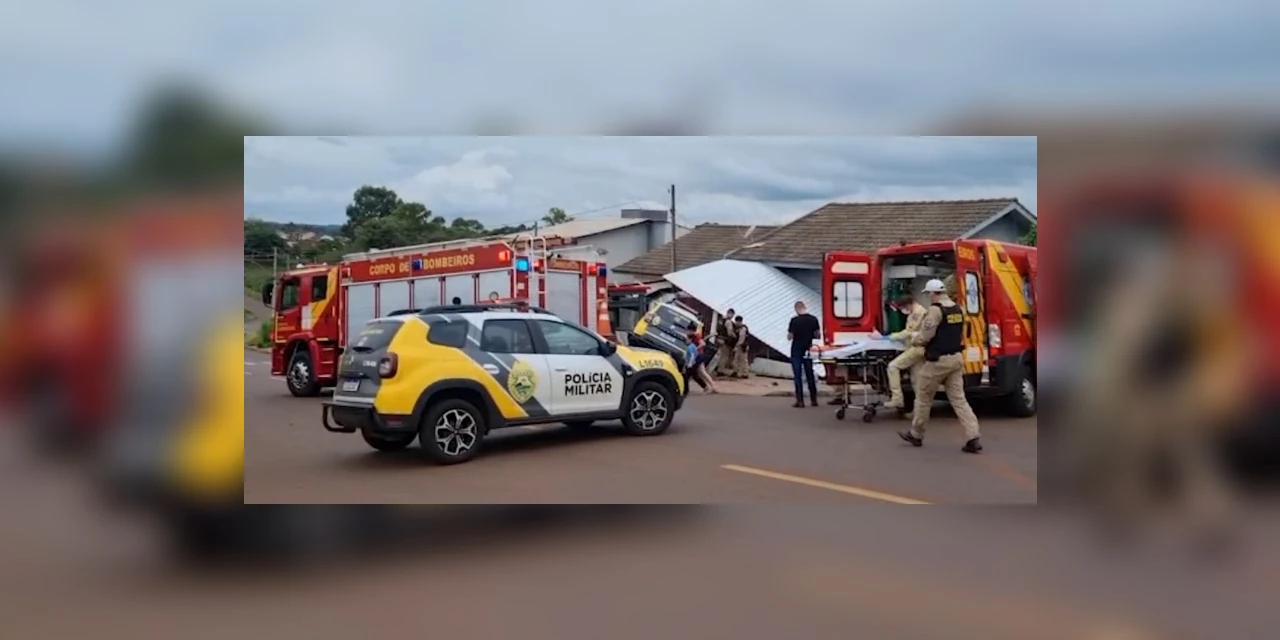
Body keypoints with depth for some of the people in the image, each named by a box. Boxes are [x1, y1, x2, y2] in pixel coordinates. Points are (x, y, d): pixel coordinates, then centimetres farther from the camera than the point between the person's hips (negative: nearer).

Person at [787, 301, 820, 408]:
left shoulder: (795, 320, -14)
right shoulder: (813, 319, -1)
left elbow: (790, 337, -12)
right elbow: (817, 335, 5)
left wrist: (790, 334, 10)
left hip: (797, 351, -4)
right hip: (808, 351, 4)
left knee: (798, 376, -1)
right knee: (810, 375, 12)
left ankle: (800, 401, -3)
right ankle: (813, 400, 15)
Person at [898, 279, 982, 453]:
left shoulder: (936, 309, -15)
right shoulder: (957, 309, 10)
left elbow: (925, 336, -16)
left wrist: (914, 341, 4)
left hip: (938, 360, -7)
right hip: (956, 358, 7)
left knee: (923, 397, 9)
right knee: (958, 399, 5)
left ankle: (916, 435, 21)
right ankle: (972, 438, -5)